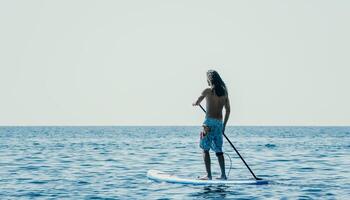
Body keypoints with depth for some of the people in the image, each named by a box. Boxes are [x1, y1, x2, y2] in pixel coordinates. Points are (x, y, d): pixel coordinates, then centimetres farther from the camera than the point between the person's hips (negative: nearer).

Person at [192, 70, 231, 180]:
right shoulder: (224, 92, 9)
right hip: (219, 123, 6)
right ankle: (223, 174, 9)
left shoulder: (208, 91, -7)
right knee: (218, 150, 12)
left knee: (205, 149, 0)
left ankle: (208, 175, -6)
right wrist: (224, 125, 19)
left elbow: (197, 103, 6)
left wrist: (194, 103, 30)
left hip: (209, 122, -6)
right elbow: (228, 110, 13)